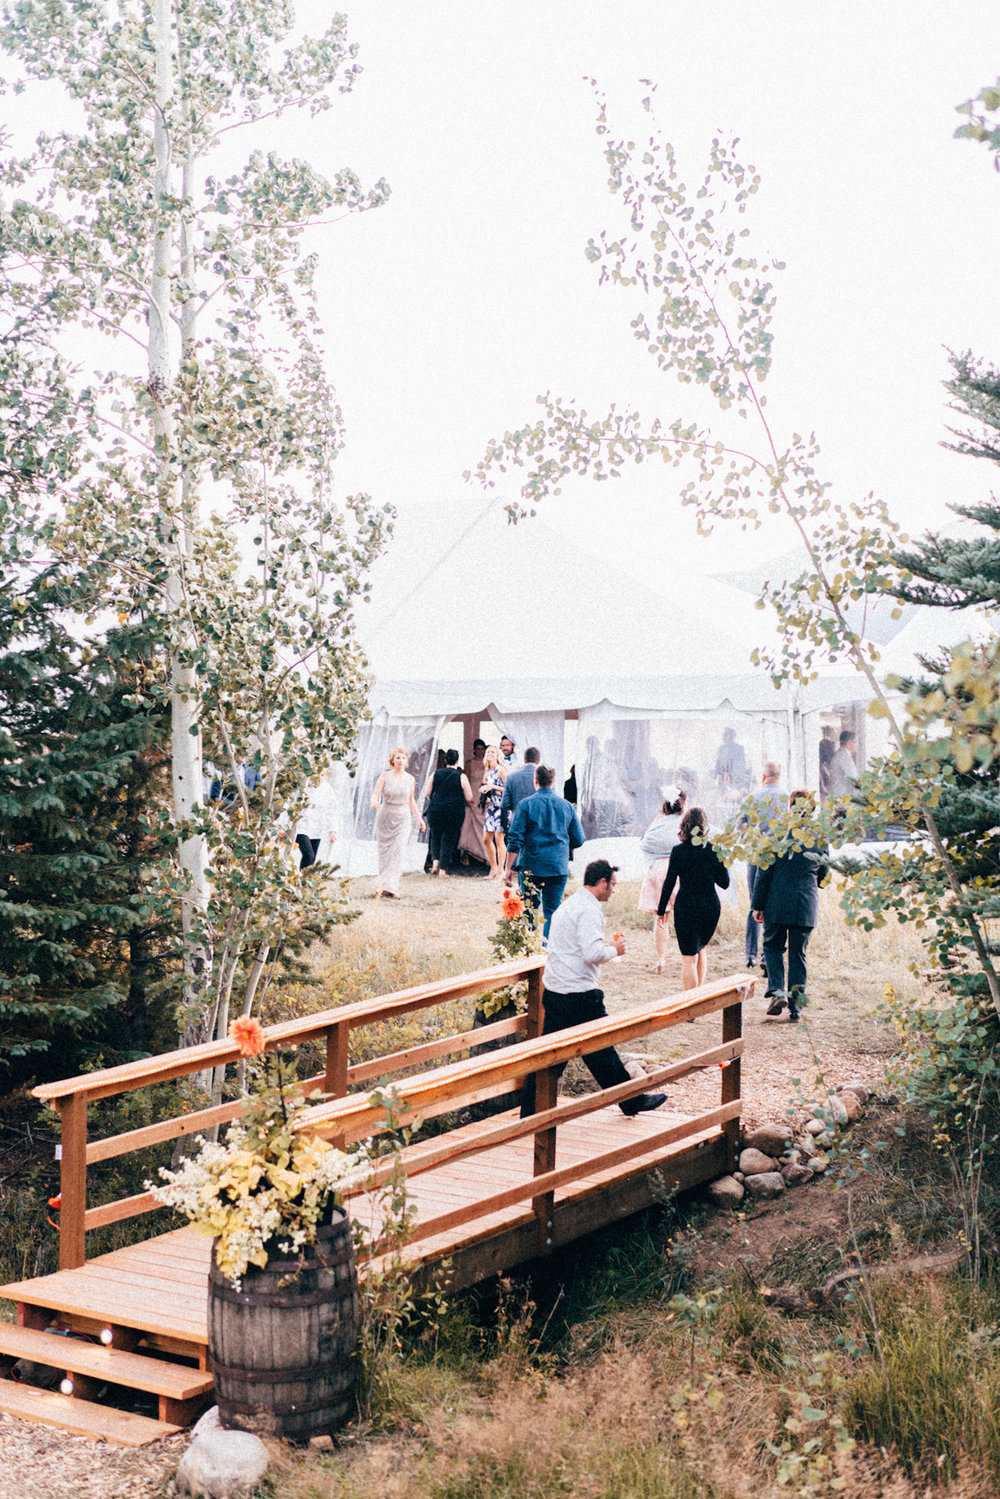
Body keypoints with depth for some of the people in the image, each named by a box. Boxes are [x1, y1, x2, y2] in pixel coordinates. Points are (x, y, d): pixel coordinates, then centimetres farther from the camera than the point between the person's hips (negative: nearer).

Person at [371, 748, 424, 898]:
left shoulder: (409, 779, 5)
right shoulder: (385, 776, -2)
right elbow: (375, 794, -9)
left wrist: (419, 817, 19)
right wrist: (374, 802, -31)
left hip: (402, 819, 1)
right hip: (385, 817, -1)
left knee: (398, 852, -13)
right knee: (384, 852, 4)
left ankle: (391, 887, -18)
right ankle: (383, 884, 15)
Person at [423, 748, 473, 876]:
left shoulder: (435, 774, 2)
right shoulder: (461, 776, -5)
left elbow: (428, 793, 10)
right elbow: (469, 798, -4)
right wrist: (462, 803, 17)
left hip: (435, 810, 2)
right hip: (455, 812, -2)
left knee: (435, 837, 20)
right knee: (449, 840, 5)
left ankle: (435, 861, 4)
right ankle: (443, 869, 3)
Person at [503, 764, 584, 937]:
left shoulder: (526, 804, -4)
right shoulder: (567, 806, 5)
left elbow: (515, 839, -7)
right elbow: (578, 840, 9)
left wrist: (509, 868, -3)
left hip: (531, 866, -2)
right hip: (559, 867, 2)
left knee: (530, 909, 10)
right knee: (552, 910, 6)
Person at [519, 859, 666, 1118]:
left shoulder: (568, 905, 15)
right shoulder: (589, 910, -15)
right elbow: (592, 953, -25)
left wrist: (606, 947, 17)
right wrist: (614, 950, -6)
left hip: (553, 990, 9)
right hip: (579, 996, -9)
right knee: (601, 1051, 5)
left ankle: (530, 1112, 12)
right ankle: (632, 1101, 19)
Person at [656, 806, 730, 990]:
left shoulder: (678, 851, -9)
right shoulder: (714, 850, -4)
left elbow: (669, 883, -6)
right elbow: (724, 883, 1)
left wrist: (661, 910, 3)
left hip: (686, 907, -3)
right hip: (711, 906, 3)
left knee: (689, 958, 2)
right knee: (700, 948, 25)